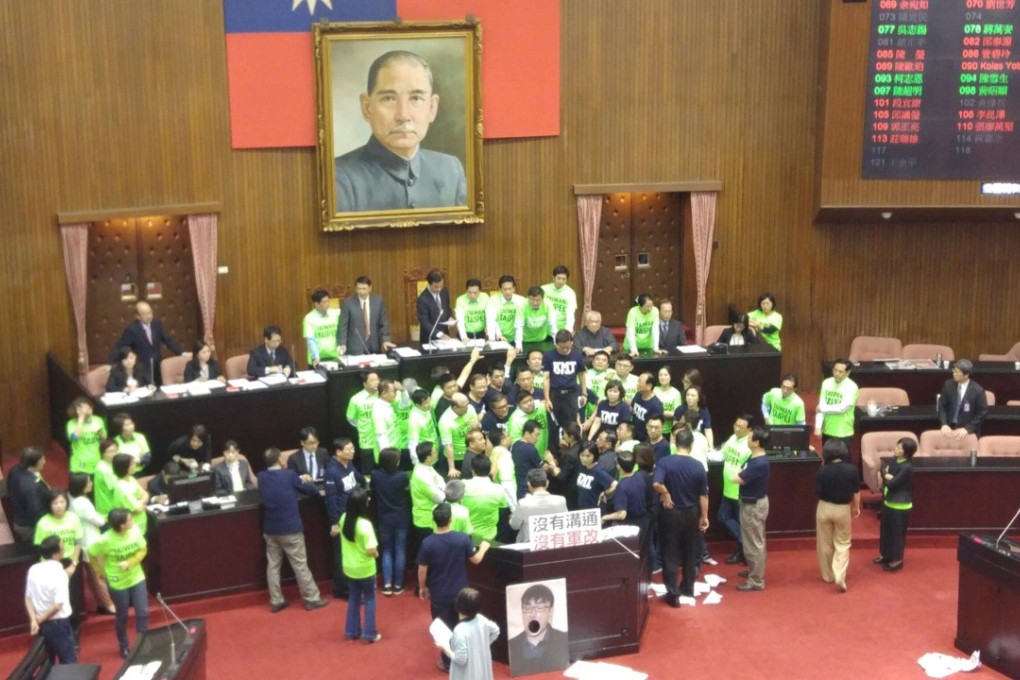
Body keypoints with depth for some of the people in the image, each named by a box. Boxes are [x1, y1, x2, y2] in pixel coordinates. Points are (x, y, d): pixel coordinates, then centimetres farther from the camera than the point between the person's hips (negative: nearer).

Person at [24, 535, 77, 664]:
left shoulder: (33, 570, 0)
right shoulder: (59, 573, -19)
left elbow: (28, 598, 3)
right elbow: (58, 605, -23)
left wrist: (33, 620, -4)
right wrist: (40, 619, -10)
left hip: (42, 625, 7)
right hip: (59, 624, -6)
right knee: (69, 663, 3)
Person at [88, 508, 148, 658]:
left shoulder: (135, 530, -16)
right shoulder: (105, 540, -25)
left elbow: (143, 550, -6)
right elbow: (92, 554, -10)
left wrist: (129, 563, -20)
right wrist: (104, 571, -3)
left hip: (137, 578, 3)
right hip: (118, 582, -3)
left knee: (143, 613, 5)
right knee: (122, 616, 12)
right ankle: (124, 647, 34)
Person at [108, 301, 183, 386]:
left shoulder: (157, 324, 0)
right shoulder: (131, 329, -14)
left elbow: (168, 340, 9)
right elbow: (119, 347, -13)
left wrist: (182, 353, 2)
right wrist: (110, 364, -22)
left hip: (157, 367, 5)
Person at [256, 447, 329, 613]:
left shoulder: (261, 477, -1)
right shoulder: (289, 475, -14)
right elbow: (305, 488, 3)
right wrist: (317, 491, 27)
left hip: (270, 529, 5)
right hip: (290, 528, -4)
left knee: (273, 565, 11)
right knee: (300, 565, 4)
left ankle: (276, 601, 17)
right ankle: (311, 599, 12)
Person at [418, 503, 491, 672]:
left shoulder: (428, 543, -19)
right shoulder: (462, 538, -16)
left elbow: (422, 570, -10)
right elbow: (476, 560, -2)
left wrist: (422, 587, 8)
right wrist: (483, 547, 19)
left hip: (439, 594, -1)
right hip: (460, 592, 1)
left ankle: (448, 663, 24)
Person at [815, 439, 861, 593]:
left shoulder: (822, 470, -16)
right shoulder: (851, 469, -12)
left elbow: (818, 493, -9)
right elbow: (856, 491, -2)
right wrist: (856, 508, 13)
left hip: (825, 508, 0)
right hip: (843, 509, 0)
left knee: (824, 544, 16)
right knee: (842, 544, 11)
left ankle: (828, 575, 26)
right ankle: (840, 576, -4)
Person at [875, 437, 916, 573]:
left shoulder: (907, 468, -24)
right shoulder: (895, 460, 3)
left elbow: (892, 483, -23)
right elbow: (884, 471, 7)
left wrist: (886, 477, -4)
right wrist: (888, 475, -14)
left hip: (900, 505, -9)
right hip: (888, 501, 9)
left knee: (897, 533, 4)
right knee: (886, 530, 21)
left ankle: (896, 560, 17)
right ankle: (886, 555, 36)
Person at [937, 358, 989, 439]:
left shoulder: (978, 390, -13)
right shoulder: (948, 385, -2)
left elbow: (982, 413, -9)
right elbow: (942, 406, 2)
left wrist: (967, 429, -18)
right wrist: (944, 424, -13)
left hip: (969, 432, -3)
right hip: (949, 428, 3)